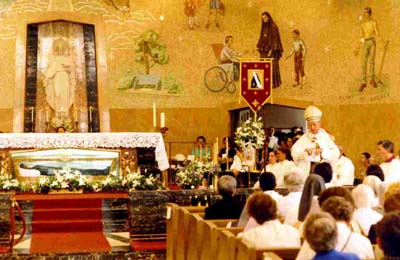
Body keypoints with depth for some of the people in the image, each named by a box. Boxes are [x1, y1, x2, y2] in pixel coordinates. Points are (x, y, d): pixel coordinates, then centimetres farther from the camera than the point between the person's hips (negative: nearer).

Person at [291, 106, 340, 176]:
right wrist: (305, 151, -18)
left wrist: (322, 151, -17)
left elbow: (336, 154, -4)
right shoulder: (304, 138, 9)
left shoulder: (326, 137, 6)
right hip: (306, 171, 1)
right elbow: (294, 152, -1)